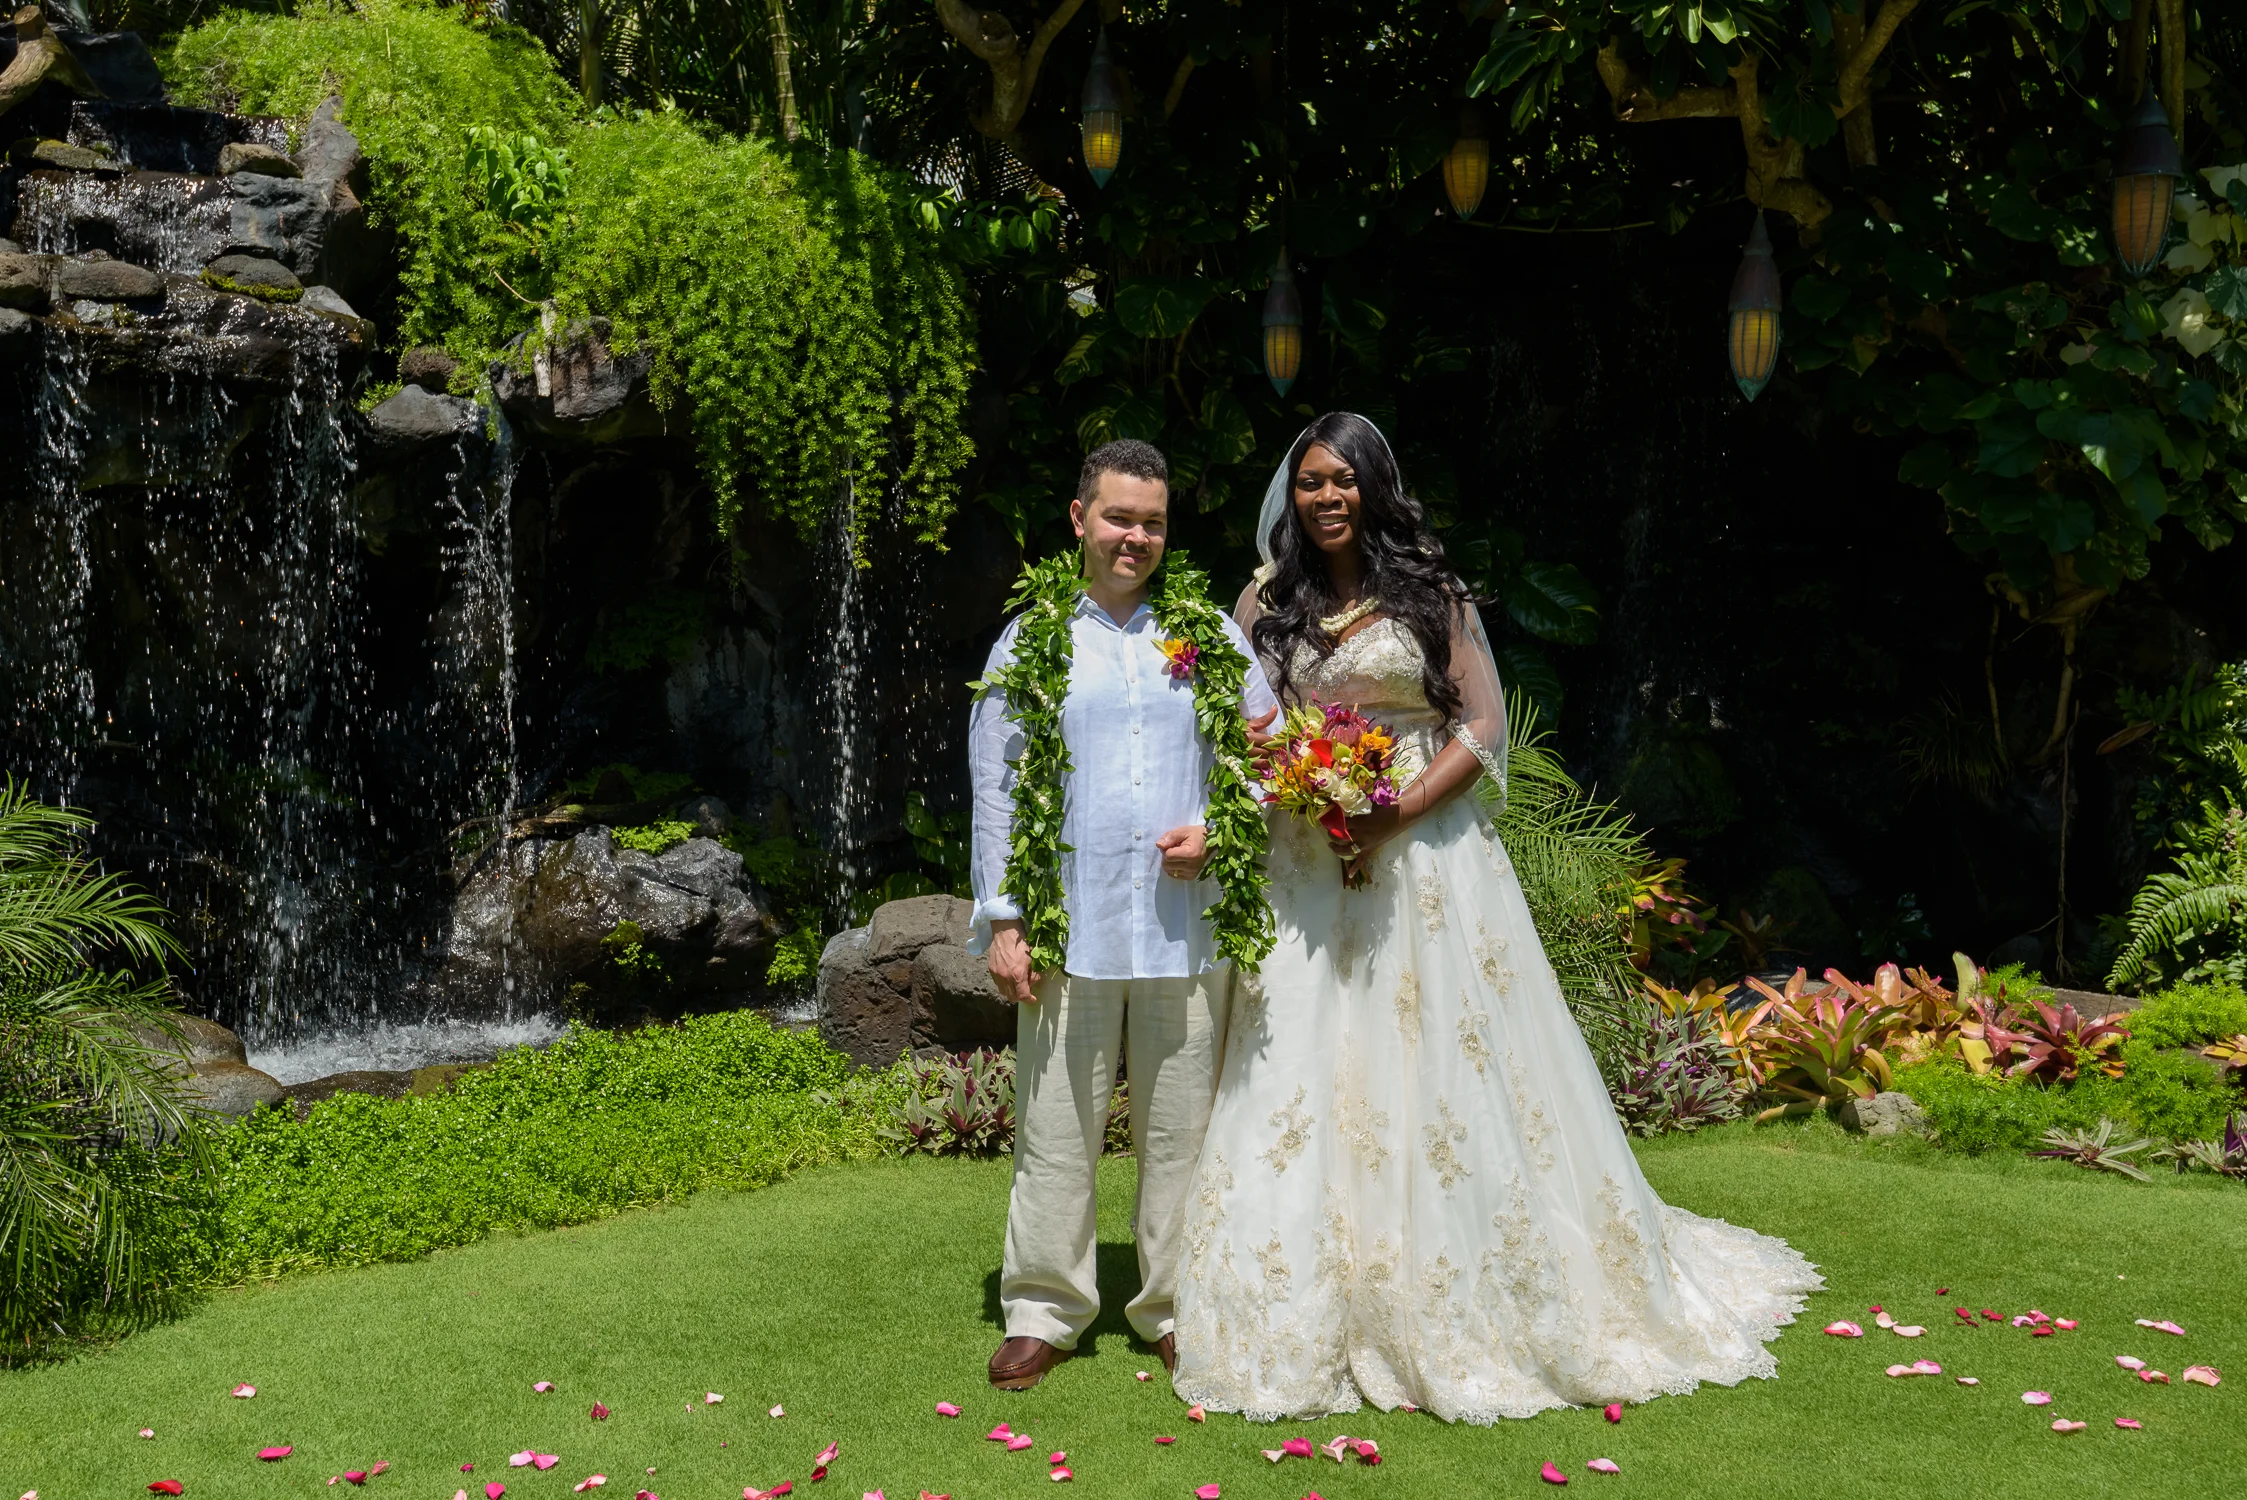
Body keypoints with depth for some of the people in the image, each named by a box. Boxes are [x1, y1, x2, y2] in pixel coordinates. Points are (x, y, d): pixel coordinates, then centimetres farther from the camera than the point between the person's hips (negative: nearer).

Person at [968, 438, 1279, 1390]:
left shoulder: (1209, 631, 10)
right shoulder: (1031, 640, 7)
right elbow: (995, 788, 6)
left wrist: (1220, 830, -5)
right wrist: (1003, 920, -1)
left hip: (1188, 926, 1)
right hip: (1072, 927, -1)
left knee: (1181, 1130, 7)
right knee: (1056, 1129, 3)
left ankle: (1177, 1310, 21)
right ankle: (1044, 1311, 16)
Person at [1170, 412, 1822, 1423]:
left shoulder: (1429, 595, 2)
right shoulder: (1267, 602, 8)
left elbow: (1482, 725, -3)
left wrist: (1394, 818, -14)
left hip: (1424, 856, -2)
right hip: (1304, 866, 2)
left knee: (1444, 1069, 1)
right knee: (1303, 1075, 1)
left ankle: (1466, 1304, 14)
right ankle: (1308, 1320, 11)